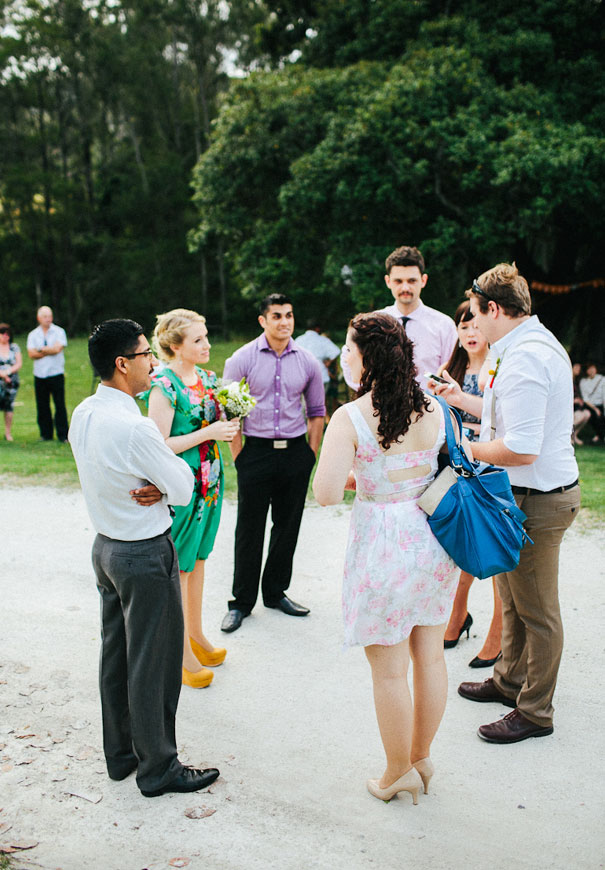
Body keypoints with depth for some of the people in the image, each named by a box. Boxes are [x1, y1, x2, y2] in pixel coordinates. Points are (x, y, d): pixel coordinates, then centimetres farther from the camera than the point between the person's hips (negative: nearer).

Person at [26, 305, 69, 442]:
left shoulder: (59, 331, 2)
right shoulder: (33, 335, 10)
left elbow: (57, 349, -12)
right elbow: (31, 354, -3)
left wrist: (41, 349, -3)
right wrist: (49, 351, -9)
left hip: (56, 374, -3)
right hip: (39, 375, 3)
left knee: (60, 405, -5)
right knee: (42, 406, 6)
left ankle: (63, 434, 0)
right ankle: (46, 434, 14)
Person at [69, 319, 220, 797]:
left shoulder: (83, 414, 0)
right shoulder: (135, 427, -27)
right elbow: (184, 488, -19)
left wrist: (152, 487, -10)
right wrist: (162, 486, 0)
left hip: (105, 546, 9)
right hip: (146, 553, -9)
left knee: (116, 654, 20)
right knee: (153, 664, 6)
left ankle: (121, 753, 37)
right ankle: (158, 768, 22)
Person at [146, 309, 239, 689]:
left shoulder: (208, 378, 7)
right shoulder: (164, 386, -17)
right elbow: (159, 445, -19)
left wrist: (230, 422, -2)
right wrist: (208, 432, -20)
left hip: (209, 479, 8)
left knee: (199, 558, 18)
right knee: (179, 565, 3)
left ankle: (196, 633, 33)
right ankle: (182, 651, 15)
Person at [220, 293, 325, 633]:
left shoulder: (307, 362, 4)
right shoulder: (242, 359, -4)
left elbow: (317, 411, 13)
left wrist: (311, 452, 7)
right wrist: (238, 454, -6)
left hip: (296, 452, 3)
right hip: (257, 450, -3)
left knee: (288, 526, 11)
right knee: (250, 529, 3)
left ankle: (276, 592, 28)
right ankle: (242, 602, 16)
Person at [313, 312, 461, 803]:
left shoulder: (351, 418, -16)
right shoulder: (434, 409, -2)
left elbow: (326, 494, -21)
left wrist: (353, 478, 1)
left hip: (382, 548, -5)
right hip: (433, 540, 6)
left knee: (390, 670, 10)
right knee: (430, 656, 18)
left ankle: (398, 774, 27)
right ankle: (422, 759, 37)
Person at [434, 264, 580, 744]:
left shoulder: (524, 359, -25)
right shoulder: (537, 342, 10)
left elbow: (520, 450, -30)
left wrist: (466, 448, -15)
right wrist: (465, 401, 24)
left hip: (537, 500, -11)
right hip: (525, 493, 11)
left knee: (537, 611, 5)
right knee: (513, 600, 24)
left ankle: (535, 713, 21)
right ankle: (510, 681, 42)